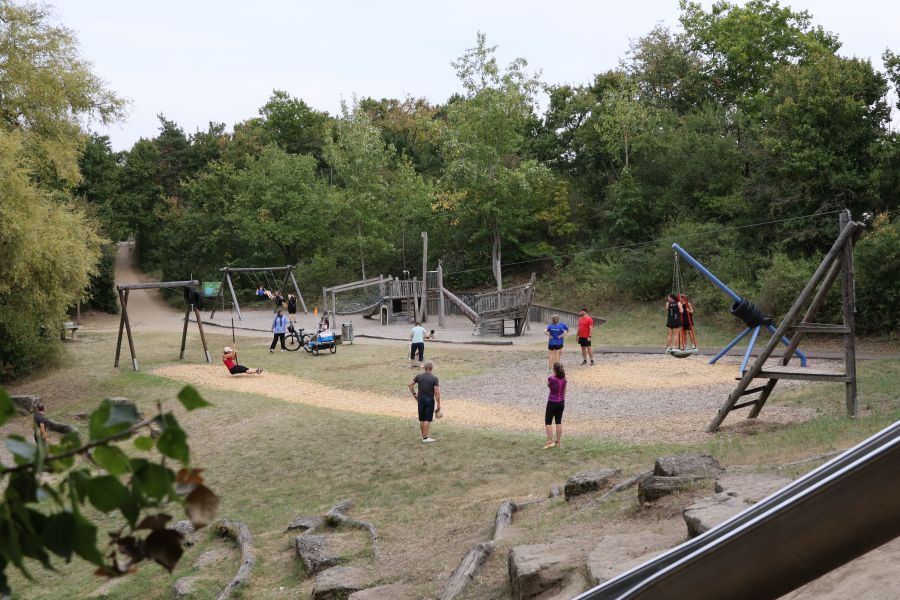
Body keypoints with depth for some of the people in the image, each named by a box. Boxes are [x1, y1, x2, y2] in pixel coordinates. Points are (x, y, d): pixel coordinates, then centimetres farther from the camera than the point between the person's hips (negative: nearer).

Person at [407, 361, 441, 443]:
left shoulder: (419, 376, 0)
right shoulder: (434, 378, -11)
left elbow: (410, 385, 4)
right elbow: (437, 392, -15)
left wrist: (414, 394, 13)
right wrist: (438, 404, -9)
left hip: (421, 399, 4)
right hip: (430, 399, -4)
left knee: (422, 419, 13)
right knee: (427, 419, -2)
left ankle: (424, 435, 22)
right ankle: (425, 438, -2)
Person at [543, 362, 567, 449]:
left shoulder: (551, 378, -18)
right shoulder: (564, 379, -1)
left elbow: (548, 385, 4)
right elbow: (564, 392, 9)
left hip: (552, 403, -6)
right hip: (561, 402, 6)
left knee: (548, 422, 4)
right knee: (559, 422, 13)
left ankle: (550, 442, -3)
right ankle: (558, 442, 17)